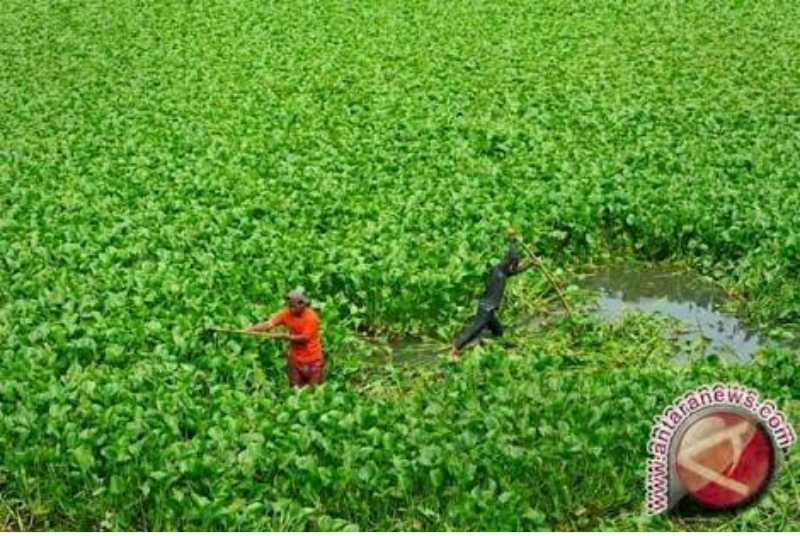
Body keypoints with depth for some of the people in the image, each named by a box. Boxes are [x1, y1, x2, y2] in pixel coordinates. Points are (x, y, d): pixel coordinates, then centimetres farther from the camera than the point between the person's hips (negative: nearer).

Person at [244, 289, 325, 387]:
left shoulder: (311, 316, -20)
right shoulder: (287, 313, -8)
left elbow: (304, 338, -20)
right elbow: (269, 324, -20)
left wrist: (288, 337, -28)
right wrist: (252, 329, -35)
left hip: (312, 358, -4)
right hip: (295, 358, 4)